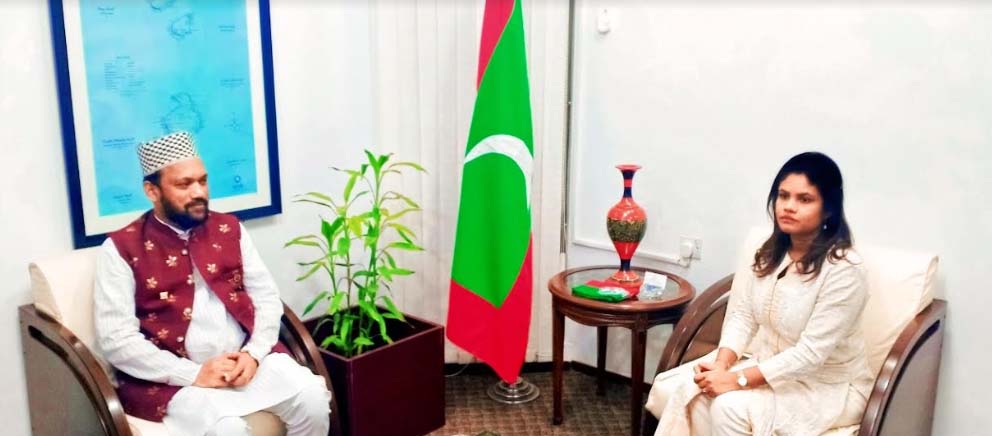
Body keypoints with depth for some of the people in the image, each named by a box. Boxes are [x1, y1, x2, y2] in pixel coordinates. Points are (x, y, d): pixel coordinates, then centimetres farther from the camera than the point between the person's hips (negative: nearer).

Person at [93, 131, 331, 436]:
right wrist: (193, 374, -17)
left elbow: (267, 298, 9)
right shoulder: (122, 248, -2)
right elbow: (116, 339, -9)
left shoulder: (229, 229, 10)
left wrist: (254, 353, -10)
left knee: (313, 398, -18)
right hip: (173, 375, -4)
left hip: (245, 358, 4)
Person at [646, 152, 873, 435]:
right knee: (690, 391, -20)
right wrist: (721, 364, -21)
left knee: (730, 407, -29)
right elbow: (741, 317, -2)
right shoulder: (769, 254, 1)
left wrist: (737, 380, -27)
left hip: (827, 386, -6)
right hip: (769, 366, 6)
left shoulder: (843, 271, -22)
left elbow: (811, 353, -25)